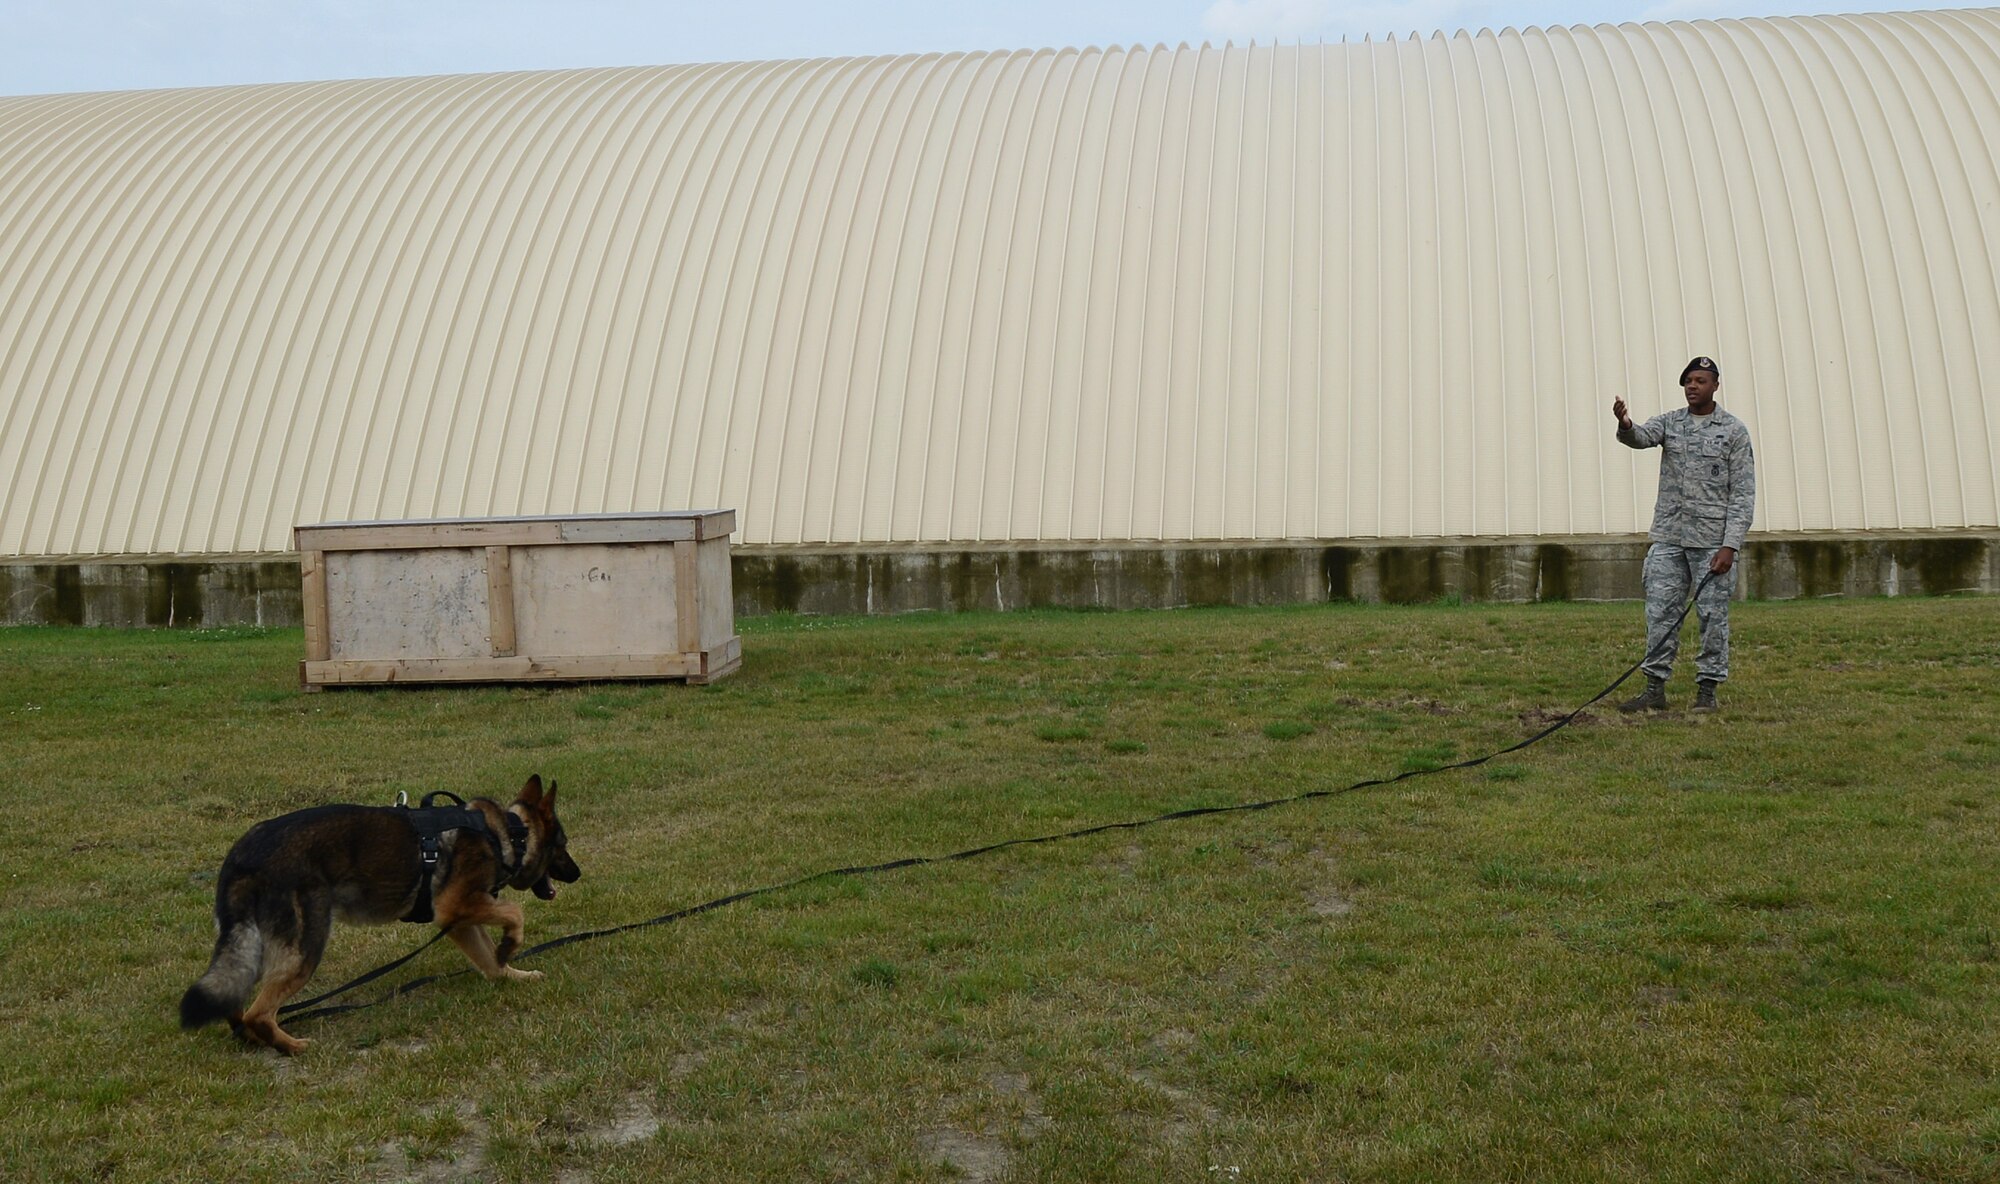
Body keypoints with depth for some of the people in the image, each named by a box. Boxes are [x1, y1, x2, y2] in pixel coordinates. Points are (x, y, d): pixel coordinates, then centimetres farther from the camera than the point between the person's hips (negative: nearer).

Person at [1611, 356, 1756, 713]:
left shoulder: (1734, 430, 0)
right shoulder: (1670, 422, 9)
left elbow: (1743, 493, -4)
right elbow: (1642, 436, -14)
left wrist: (1730, 546, -13)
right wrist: (1626, 425, -40)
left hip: (1712, 541, -3)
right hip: (1668, 538, 3)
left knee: (1713, 616, 2)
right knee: (1660, 612, 3)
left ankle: (1707, 690, 11)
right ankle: (1655, 688, 10)